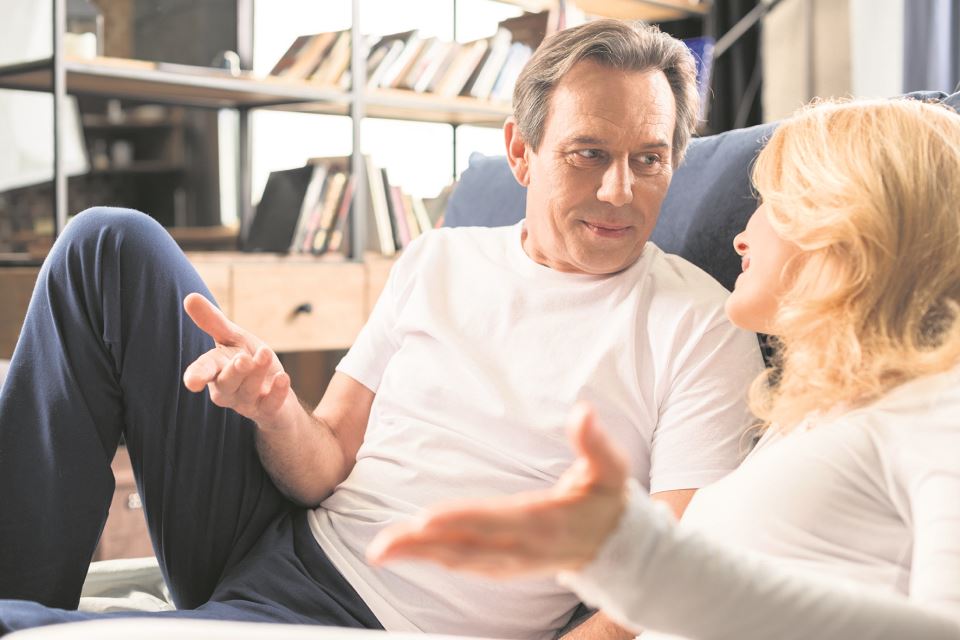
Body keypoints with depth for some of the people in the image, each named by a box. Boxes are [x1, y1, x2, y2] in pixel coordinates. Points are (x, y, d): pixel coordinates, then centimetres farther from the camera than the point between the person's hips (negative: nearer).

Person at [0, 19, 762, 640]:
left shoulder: (702, 328, -6)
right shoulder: (439, 261, 9)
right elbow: (327, 469, 5)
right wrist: (277, 413, -17)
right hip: (288, 536, 6)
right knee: (113, 246, -2)